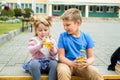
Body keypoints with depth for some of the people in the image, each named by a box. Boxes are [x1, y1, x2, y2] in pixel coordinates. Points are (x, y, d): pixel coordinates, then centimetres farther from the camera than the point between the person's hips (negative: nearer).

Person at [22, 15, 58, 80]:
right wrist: (40, 45, -29)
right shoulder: (33, 40, 5)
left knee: (54, 64, -32)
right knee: (34, 64, -35)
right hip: (37, 61, -1)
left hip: (49, 61, 2)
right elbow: (31, 50, -13)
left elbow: (55, 53, 4)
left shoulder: (51, 40, 11)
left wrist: (52, 49, -19)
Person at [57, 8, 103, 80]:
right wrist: (72, 63, -23)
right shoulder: (63, 36, -3)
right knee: (63, 72, -36)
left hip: (82, 65, 1)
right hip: (67, 63, -1)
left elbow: (91, 57, 3)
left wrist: (87, 63, -21)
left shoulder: (86, 37, 1)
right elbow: (61, 56, -5)